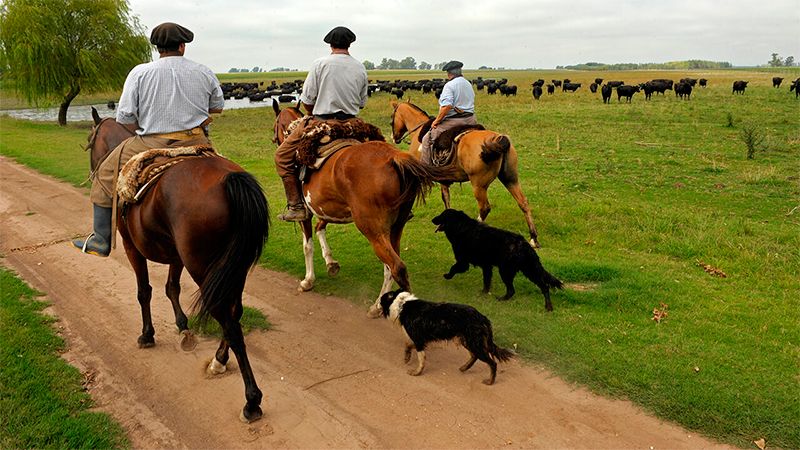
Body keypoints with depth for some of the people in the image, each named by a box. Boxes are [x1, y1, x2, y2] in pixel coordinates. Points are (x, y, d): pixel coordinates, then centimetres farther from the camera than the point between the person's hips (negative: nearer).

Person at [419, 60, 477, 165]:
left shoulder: (449, 85, -11)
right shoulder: (469, 84, 15)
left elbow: (447, 106, -22)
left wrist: (437, 120, -14)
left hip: (453, 121, -7)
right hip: (470, 120, 8)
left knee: (426, 140, 0)